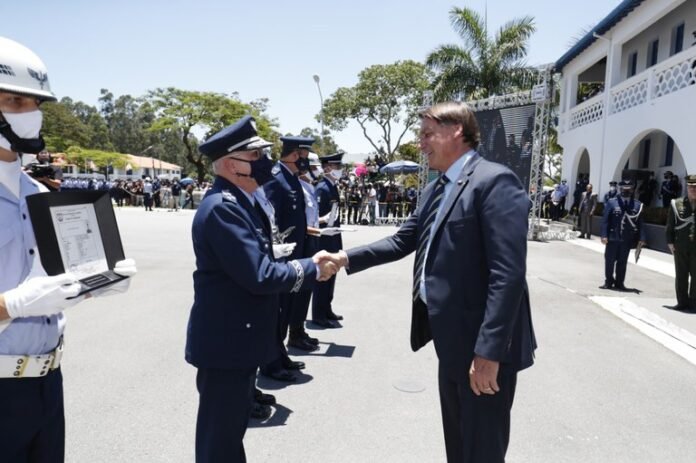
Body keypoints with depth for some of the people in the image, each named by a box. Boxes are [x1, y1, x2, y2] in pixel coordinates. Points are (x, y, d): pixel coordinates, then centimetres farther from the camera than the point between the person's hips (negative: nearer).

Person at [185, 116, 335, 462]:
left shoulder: (239, 202, 10)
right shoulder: (222, 207, -24)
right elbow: (258, 276, -27)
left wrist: (305, 266, -1)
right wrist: (310, 269, -15)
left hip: (237, 338, 10)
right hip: (224, 343, -10)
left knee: (230, 428, 25)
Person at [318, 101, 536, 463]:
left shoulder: (494, 181, -17)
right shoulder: (436, 189, 12)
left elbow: (508, 274, -24)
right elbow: (402, 241, 15)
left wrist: (489, 352, -25)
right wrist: (347, 258, 5)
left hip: (484, 346, -8)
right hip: (452, 340, 9)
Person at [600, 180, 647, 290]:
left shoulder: (637, 205, 3)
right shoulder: (611, 202, -2)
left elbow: (640, 222, 2)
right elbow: (605, 220, -5)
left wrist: (641, 238, -4)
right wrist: (604, 235, -12)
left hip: (627, 239, 1)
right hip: (612, 238, -1)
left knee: (622, 262, 10)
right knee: (610, 260, 7)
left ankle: (619, 283, 22)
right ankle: (608, 282, 21)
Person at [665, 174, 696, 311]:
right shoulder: (677, 204, 4)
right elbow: (670, 225, 5)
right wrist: (670, 242, -1)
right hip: (681, 245, 1)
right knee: (681, 275, 7)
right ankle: (682, 302, 17)